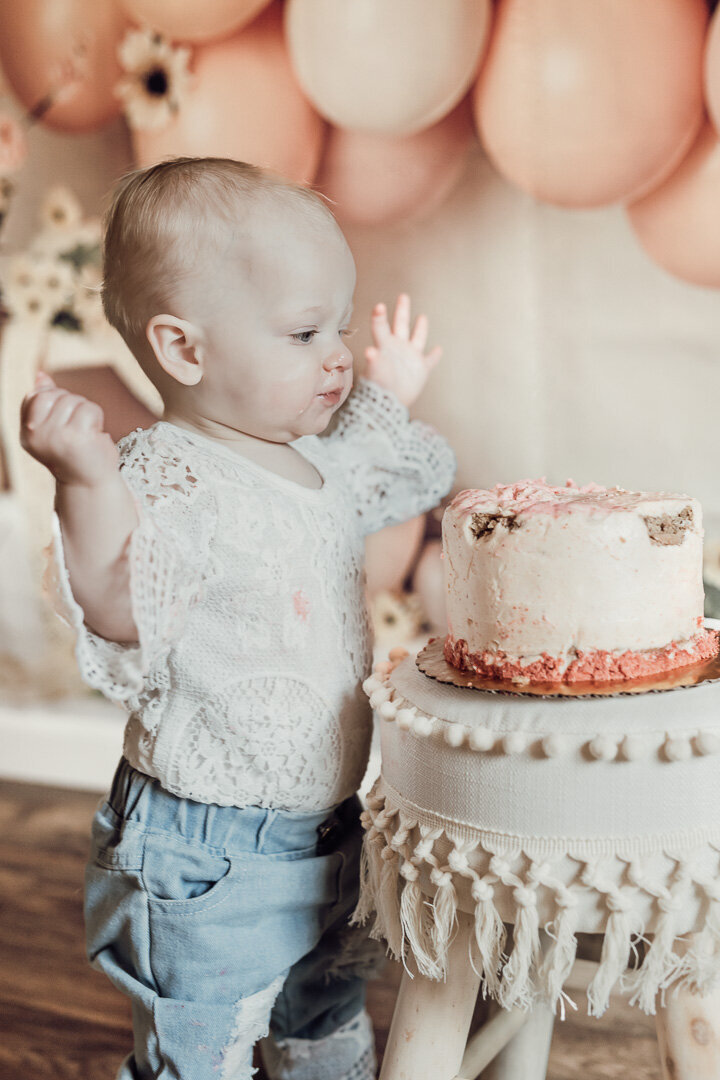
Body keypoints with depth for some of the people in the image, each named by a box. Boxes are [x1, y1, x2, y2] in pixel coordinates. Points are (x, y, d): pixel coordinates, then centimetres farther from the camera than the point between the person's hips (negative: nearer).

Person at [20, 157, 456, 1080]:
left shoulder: (313, 464, 5)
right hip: (207, 860, -8)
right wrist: (86, 484, -47)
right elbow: (120, 613, -35)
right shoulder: (164, 477, -22)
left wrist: (389, 396, 33)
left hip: (322, 831, 8)